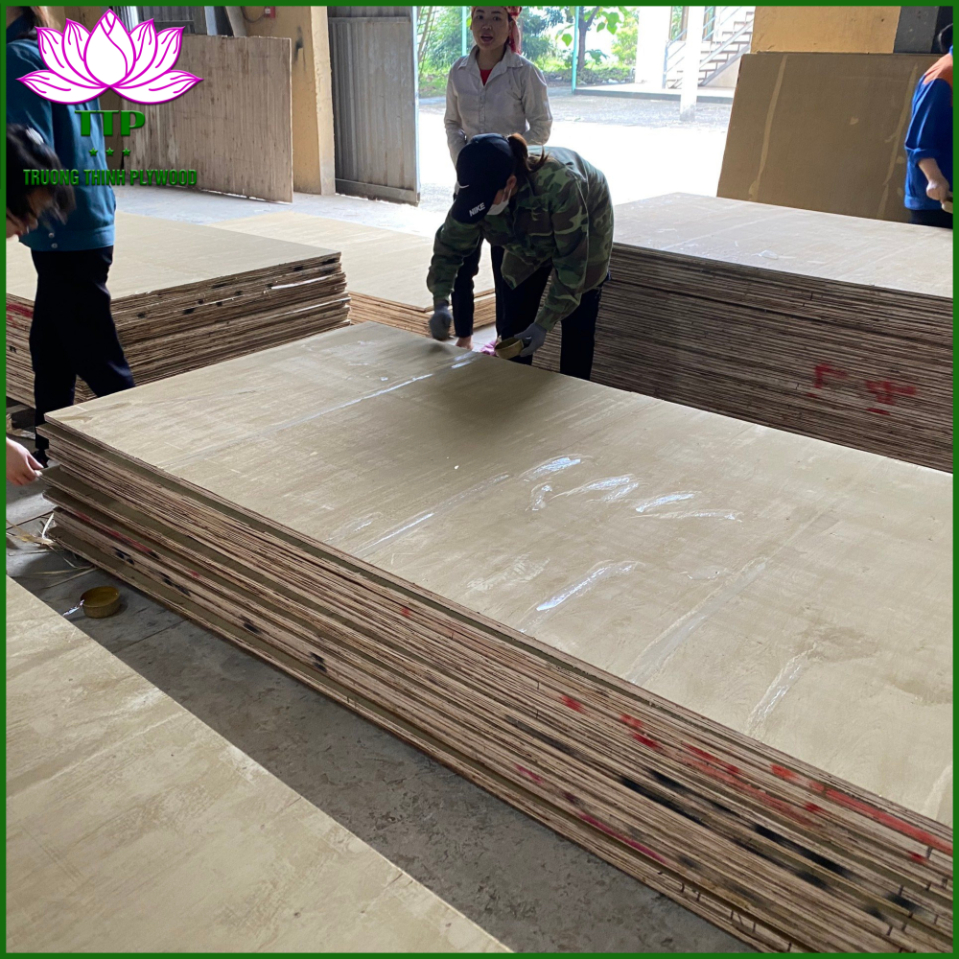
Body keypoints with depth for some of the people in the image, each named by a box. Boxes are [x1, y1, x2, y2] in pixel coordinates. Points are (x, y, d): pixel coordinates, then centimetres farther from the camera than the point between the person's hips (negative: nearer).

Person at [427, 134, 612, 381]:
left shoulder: (558, 185, -45)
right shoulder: (477, 190, -30)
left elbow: (571, 262, -37)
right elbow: (450, 244, -16)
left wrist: (544, 324, -38)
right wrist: (440, 303, -28)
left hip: (585, 229, -4)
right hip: (530, 242, 4)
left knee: (577, 326, -5)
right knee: (514, 325, -1)